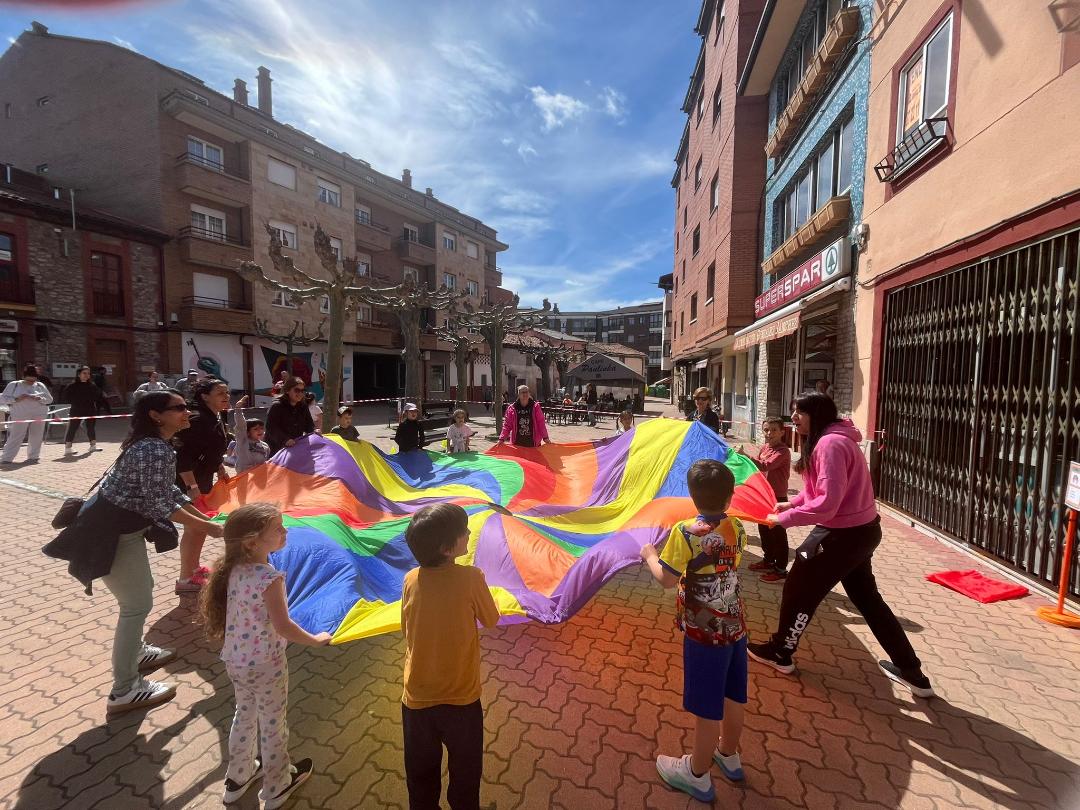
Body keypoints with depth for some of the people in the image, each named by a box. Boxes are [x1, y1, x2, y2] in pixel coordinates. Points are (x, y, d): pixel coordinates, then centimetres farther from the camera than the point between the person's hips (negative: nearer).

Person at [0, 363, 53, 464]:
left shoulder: (40, 386, 8)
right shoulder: (13, 385, 5)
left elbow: (49, 399, 7)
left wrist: (39, 399, -13)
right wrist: (16, 399, -14)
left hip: (39, 415, 2)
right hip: (20, 416, -1)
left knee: (36, 437, 5)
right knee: (15, 437, -4)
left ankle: (33, 457, 16)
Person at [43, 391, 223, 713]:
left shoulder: (154, 445, 8)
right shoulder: (155, 450, -26)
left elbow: (168, 490, 13)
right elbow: (159, 504, -26)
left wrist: (203, 516, 11)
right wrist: (204, 527, -17)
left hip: (122, 526, 11)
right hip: (111, 533, -11)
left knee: (142, 589, 24)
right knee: (137, 604, -2)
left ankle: (135, 653, 45)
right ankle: (124, 691, 11)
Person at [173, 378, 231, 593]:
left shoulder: (215, 419, 6)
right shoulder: (197, 419, -24)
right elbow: (182, 455, -28)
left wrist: (221, 470, 16)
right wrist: (192, 486, -29)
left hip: (203, 479, 10)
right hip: (188, 482, -10)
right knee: (193, 528, 0)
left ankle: (194, 568, 37)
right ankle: (185, 579, 14)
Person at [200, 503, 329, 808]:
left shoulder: (233, 569, -8)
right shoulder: (269, 577, -31)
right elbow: (283, 627, -28)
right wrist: (316, 640, -14)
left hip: (235, 660, 7)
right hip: (266, 665, -6)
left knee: (245, 715, 29)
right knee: (272, 725, 16)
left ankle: (238, 776, 49)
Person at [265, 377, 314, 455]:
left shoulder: (303, 406, 6)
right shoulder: (276, 406, -13)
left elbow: (309, 424, 9)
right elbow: (271, 428, -21)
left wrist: (314, 432, -14)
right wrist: (285, 440, -34)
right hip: (277, 449, -5)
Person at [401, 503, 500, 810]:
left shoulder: (411, 580, -12)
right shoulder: (471, 577, -23)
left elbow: (406, 630, 3)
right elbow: (491, 620, -7)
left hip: (417, 699, 3)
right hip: (461, 699, -3)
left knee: (421, 776, 28)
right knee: (465, 773, 25)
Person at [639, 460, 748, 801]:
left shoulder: (685, 533, -23)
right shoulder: (737, 529, -5)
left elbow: (666, 579, -19)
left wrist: (650, 554, -2)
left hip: (704, 631, -6)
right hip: (735, 624, 6)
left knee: (707, 707, 11)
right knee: (734, 695, 23)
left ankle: (698, 775, 31)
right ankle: (729, 755, 47)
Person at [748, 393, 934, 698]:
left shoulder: (830, 444, -25)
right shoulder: (830, 440, 8)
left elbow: (827, 502, -30)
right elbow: (821, 489, 17)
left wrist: (783, 519, -22)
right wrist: (792, 503, 6)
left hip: (844, 535, -10)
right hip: (860, 530, 10)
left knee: (798, 590, 6)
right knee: (866, 598, 23)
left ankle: (779, 653, 26)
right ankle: (911, 672, 36)